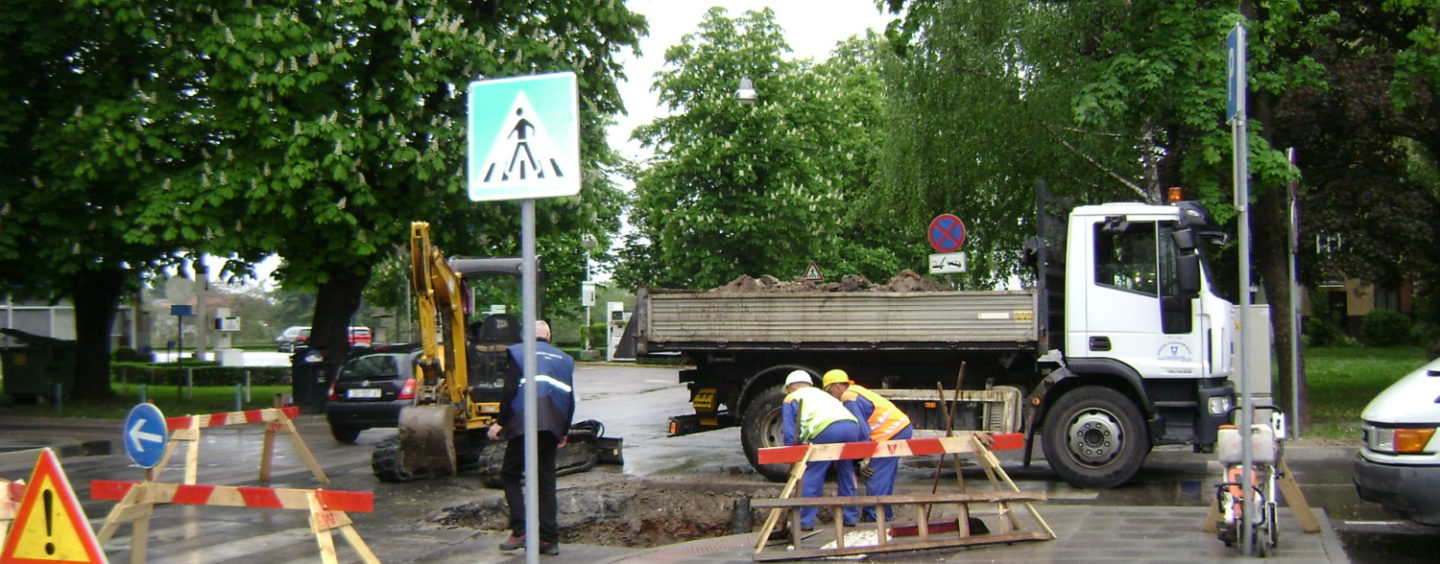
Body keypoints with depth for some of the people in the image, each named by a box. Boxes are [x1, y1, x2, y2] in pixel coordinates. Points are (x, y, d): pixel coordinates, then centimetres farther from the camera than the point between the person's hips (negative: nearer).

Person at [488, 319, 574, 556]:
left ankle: (520, 530, -7)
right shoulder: (563, 359, 18)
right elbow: (570, 399, 16)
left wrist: (501, 423, 0)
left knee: (510, 476, 6)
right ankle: (550, 539, 6)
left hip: (523, 424, -4)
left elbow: (510, 390, -7)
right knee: (546, 481, 9)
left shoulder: (518, 352, 3)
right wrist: (564, 431, 24)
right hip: (552, 427, 4)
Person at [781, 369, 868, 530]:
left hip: (826, 429, -5)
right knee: (846, 474, 19)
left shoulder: (792, 398, 25)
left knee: (813, 475, 1)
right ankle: (850, 516, 24)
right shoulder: (823, 394, 41)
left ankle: (806, 521, 0)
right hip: (852, 425, 5)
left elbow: (790, 432, 11)